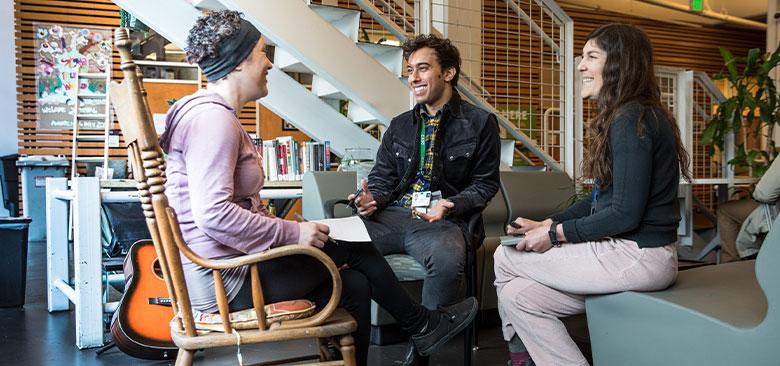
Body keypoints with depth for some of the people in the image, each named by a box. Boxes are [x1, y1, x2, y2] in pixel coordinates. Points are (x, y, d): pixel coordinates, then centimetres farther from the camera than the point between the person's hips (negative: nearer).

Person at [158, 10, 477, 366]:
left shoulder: (215, 114, 16)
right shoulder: (213, 117, -19)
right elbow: (213, 215, -28)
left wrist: (265, 216, 8)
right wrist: (292, 233, -20)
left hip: (220, 269, 10)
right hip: (226, 279, -10)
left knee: (353, 284, 5)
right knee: (352, 246, -1)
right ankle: (421, 324, 20)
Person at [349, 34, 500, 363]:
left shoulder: (480, 123, 6)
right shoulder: (400, 126, 19)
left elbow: (485, 184, 5)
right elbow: (382, 178, 17)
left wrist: (449, 206, -13)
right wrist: (371, 199, -8)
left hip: (445, 219, -4)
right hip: (392, 215, 4)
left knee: (447, 261, -40)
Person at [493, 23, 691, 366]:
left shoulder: (632, 120, -17)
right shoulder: (623, 116, 16)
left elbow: (625, 214, -22)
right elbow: (601, 200, 16)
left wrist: (556, 234, -12)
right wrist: (546, 223, 9)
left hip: (637, 257, -9)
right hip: (630, 252, 9)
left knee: (505, 258, 0)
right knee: (517, 294, 3)